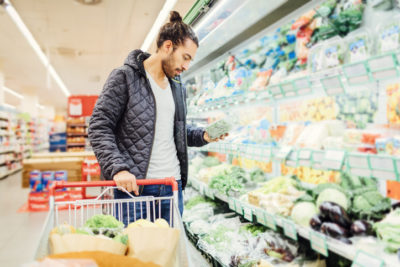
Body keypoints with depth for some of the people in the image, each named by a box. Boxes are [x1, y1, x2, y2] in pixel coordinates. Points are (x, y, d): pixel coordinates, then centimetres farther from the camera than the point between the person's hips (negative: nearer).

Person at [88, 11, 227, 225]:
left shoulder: (178, 86, 15)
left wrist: (202, 136, 5)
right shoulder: (124, 77, -6)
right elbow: (99, 127, -9)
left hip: (172, 186, 6)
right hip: (133, 185, -6)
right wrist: (118, 168, -22)